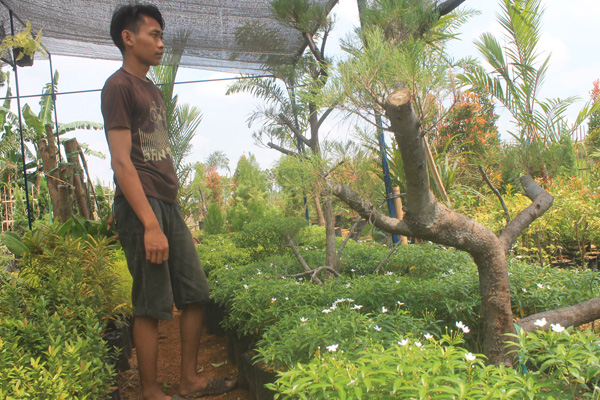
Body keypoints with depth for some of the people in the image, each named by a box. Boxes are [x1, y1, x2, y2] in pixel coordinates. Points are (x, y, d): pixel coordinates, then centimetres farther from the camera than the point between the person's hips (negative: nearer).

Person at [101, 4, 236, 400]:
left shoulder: (154, 91, 21)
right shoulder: (119, 86, -5)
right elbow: (121, 161, -14)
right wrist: (151, 225, -21)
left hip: (168, 204, 9)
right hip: (141, 207, -9)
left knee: (196, 293, 10)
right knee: (152, 306, -2)